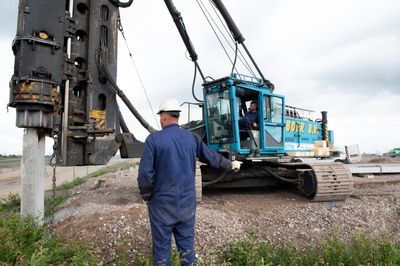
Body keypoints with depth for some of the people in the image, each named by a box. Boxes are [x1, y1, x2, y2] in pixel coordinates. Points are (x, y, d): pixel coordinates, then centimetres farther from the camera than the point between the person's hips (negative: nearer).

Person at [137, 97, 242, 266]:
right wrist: (231, 165, 28)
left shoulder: (154, 139, -13)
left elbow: (145, 173, -17)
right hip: (187, 202, 4)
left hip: (162, 203, -3)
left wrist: (147, 197, -1)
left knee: (162, 246, 11)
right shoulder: (192, 138, -1)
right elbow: (212, 157, 11)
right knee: (187, 244, 17)